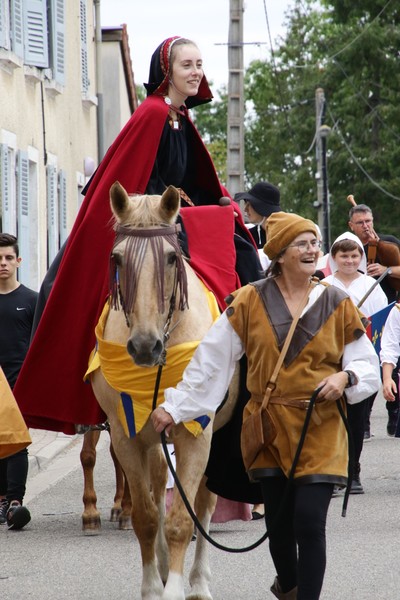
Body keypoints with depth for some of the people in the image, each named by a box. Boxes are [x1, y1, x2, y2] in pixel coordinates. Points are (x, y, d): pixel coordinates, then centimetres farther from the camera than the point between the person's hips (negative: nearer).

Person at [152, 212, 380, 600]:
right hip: (268, 426, 1)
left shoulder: (337, 305, 3)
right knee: (279, 522, 8)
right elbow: (211, 360, 4)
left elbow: (368, 365, 8)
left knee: (309, 522, -11)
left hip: (320, 430, -1)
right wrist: (174, 406, 2)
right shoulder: (250, 301, 1)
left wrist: (345, 377, -14)